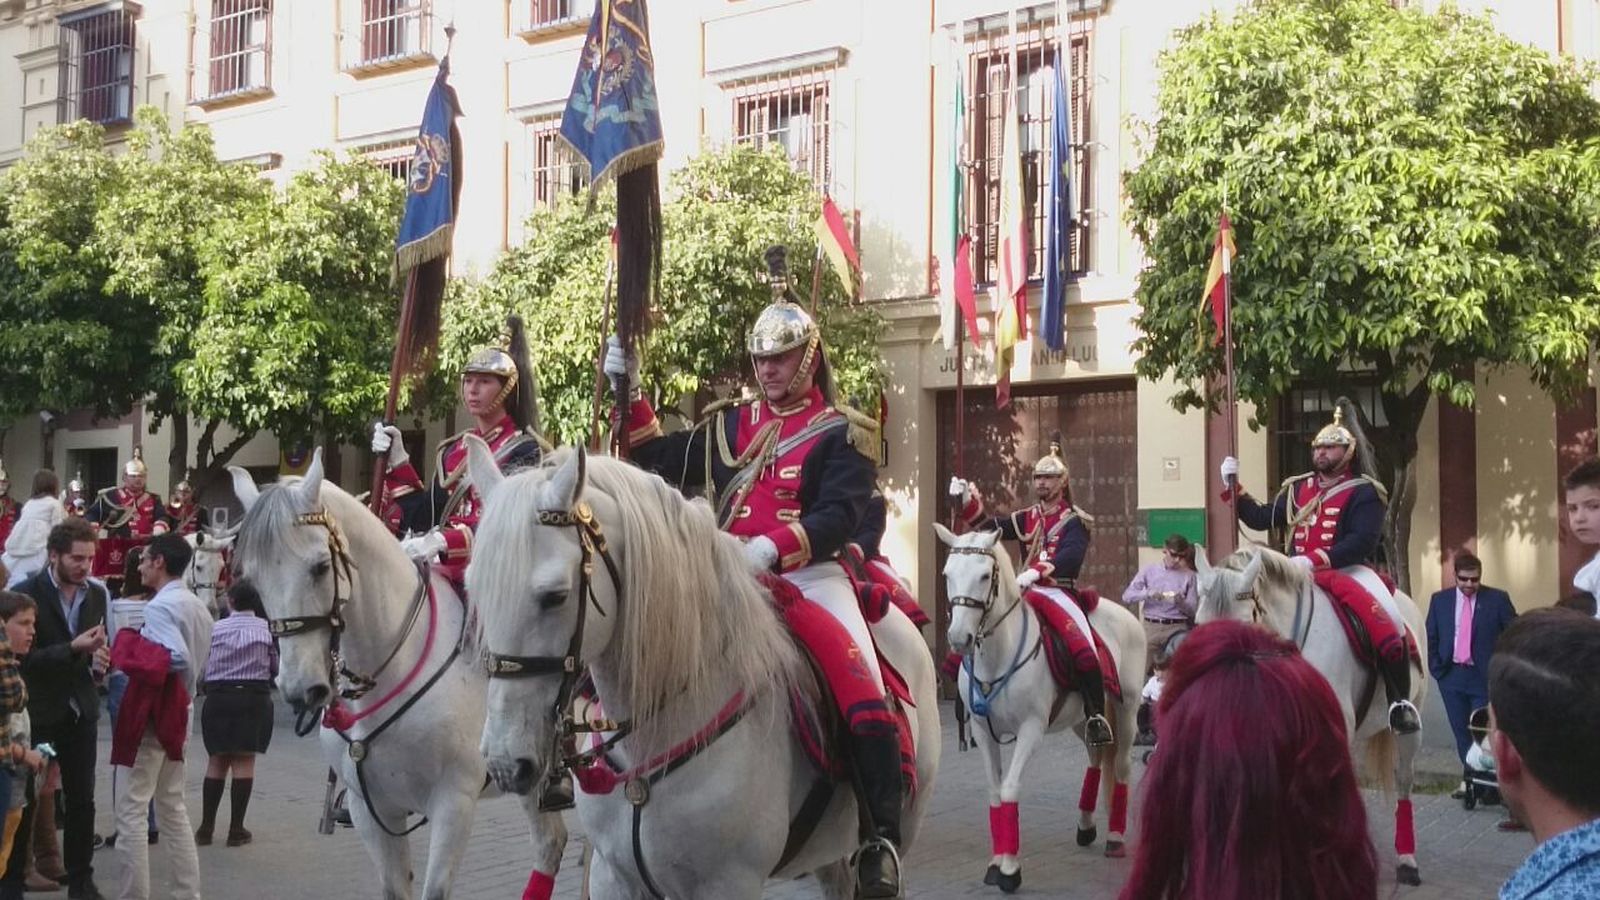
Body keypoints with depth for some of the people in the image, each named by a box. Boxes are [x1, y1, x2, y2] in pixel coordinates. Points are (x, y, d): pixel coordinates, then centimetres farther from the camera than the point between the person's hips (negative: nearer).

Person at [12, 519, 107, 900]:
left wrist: (99, 658, -9)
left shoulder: (96, 594, 5)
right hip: (37, 710, -5)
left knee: (82, 799, 8)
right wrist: (74, 648, -27)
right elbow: (23, 657, -17)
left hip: (80, 709, 5)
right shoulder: (27, 594, -13)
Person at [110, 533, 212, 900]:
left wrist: (132, 648, -16)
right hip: (177, 713, 9)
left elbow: (177, 658, -28)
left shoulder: (160, 606, -17)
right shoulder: (197, 606, 11)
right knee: (172, 807, 16)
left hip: (152, 715, -9)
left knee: (131, 810, -3)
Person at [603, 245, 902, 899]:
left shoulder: (842, 435, 3)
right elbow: (661, 463, 22)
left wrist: (772, 547, -27)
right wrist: (629, 391, 11)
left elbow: (839, 517, -10)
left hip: (807, 576, -5)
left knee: (863, 700, -26)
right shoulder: (730, 425, 19)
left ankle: (881, 837, -15)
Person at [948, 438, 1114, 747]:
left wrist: (1037, 571, -34)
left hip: (1059, 591, -6)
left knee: (1084, 651, -30)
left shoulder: (1075, 521, 1)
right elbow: (989, 528, 10)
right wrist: (966, 501, -6)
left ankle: (1096, 717, -15)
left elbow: (1071, 555, -17)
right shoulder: (1027, 518, 19)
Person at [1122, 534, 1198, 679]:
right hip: (1151, 626, 1)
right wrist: (1147, 593, -14)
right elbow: (1127, 596, 3)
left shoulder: (1189, 576, 5)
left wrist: (1180, 601, -16)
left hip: (1177, 628, -1)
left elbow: (1192, 610, 4)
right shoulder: (1149, 570, 8)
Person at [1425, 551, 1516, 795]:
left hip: (1484, 676, -3)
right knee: (1461, 731, 9)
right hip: (1451, 676, 3)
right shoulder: (1440, 600, 4)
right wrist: (1437, 669, 3)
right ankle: (1473, 776, 21)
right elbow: (1430, 638, 10)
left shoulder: (1497, 599, -4)